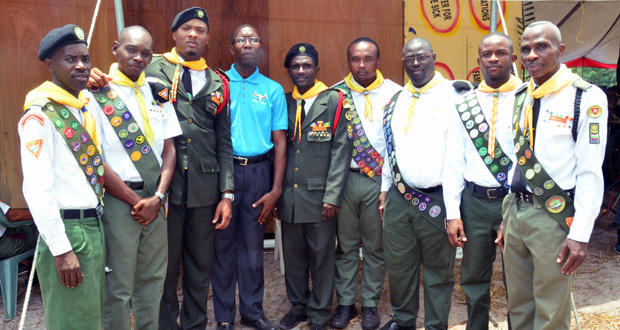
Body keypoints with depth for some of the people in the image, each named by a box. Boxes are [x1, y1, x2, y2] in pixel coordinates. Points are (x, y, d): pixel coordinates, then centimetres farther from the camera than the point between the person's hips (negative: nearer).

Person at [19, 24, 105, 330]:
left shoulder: (84, 108, 12)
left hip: (94, 226, 8)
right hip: (67, 231, -8)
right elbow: (36, 189, -19)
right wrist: (61, 250, -19)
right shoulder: (39, 115, -13)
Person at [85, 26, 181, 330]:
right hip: (118, 199, -5)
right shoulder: (96, 96, -6)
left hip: (155, 199, 5)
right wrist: (134, 200, -10)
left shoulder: (156, 93, 9)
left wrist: (158, 197, -6)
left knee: (153, 279, 14)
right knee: (118, 285, 4)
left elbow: (168, 149, 6)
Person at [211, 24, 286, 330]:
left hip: (258, 171, 1)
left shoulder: (273, 90, 7)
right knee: (223, 242, 6)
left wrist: (276, 189, -2)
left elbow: (279, 141, 4)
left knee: (253, 244, 9)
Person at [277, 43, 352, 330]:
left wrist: (332, 196, -10)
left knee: (321, 258, 6)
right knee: (293, 256, 14)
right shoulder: (283, 103, 10)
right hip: (289, 196, 3)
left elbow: (341, 151, -5)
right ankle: (298, 306, 32)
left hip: (319, 196, -3)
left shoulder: (334, 101, -1)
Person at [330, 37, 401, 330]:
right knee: (346, 245, 10)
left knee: (376, 247, 10)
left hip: (382, 179, -1)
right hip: (345, 178, 1)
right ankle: (345, 303, 24)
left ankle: (370, 305, 25)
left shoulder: (395, 93, 0)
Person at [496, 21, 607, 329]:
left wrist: (581, 234, -16)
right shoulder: (521, 98, 11)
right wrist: (507, 219, 15)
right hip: (516, 212, 6)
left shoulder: (586, 97, -9)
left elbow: (590, 172, -12)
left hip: (554, 217, -6)